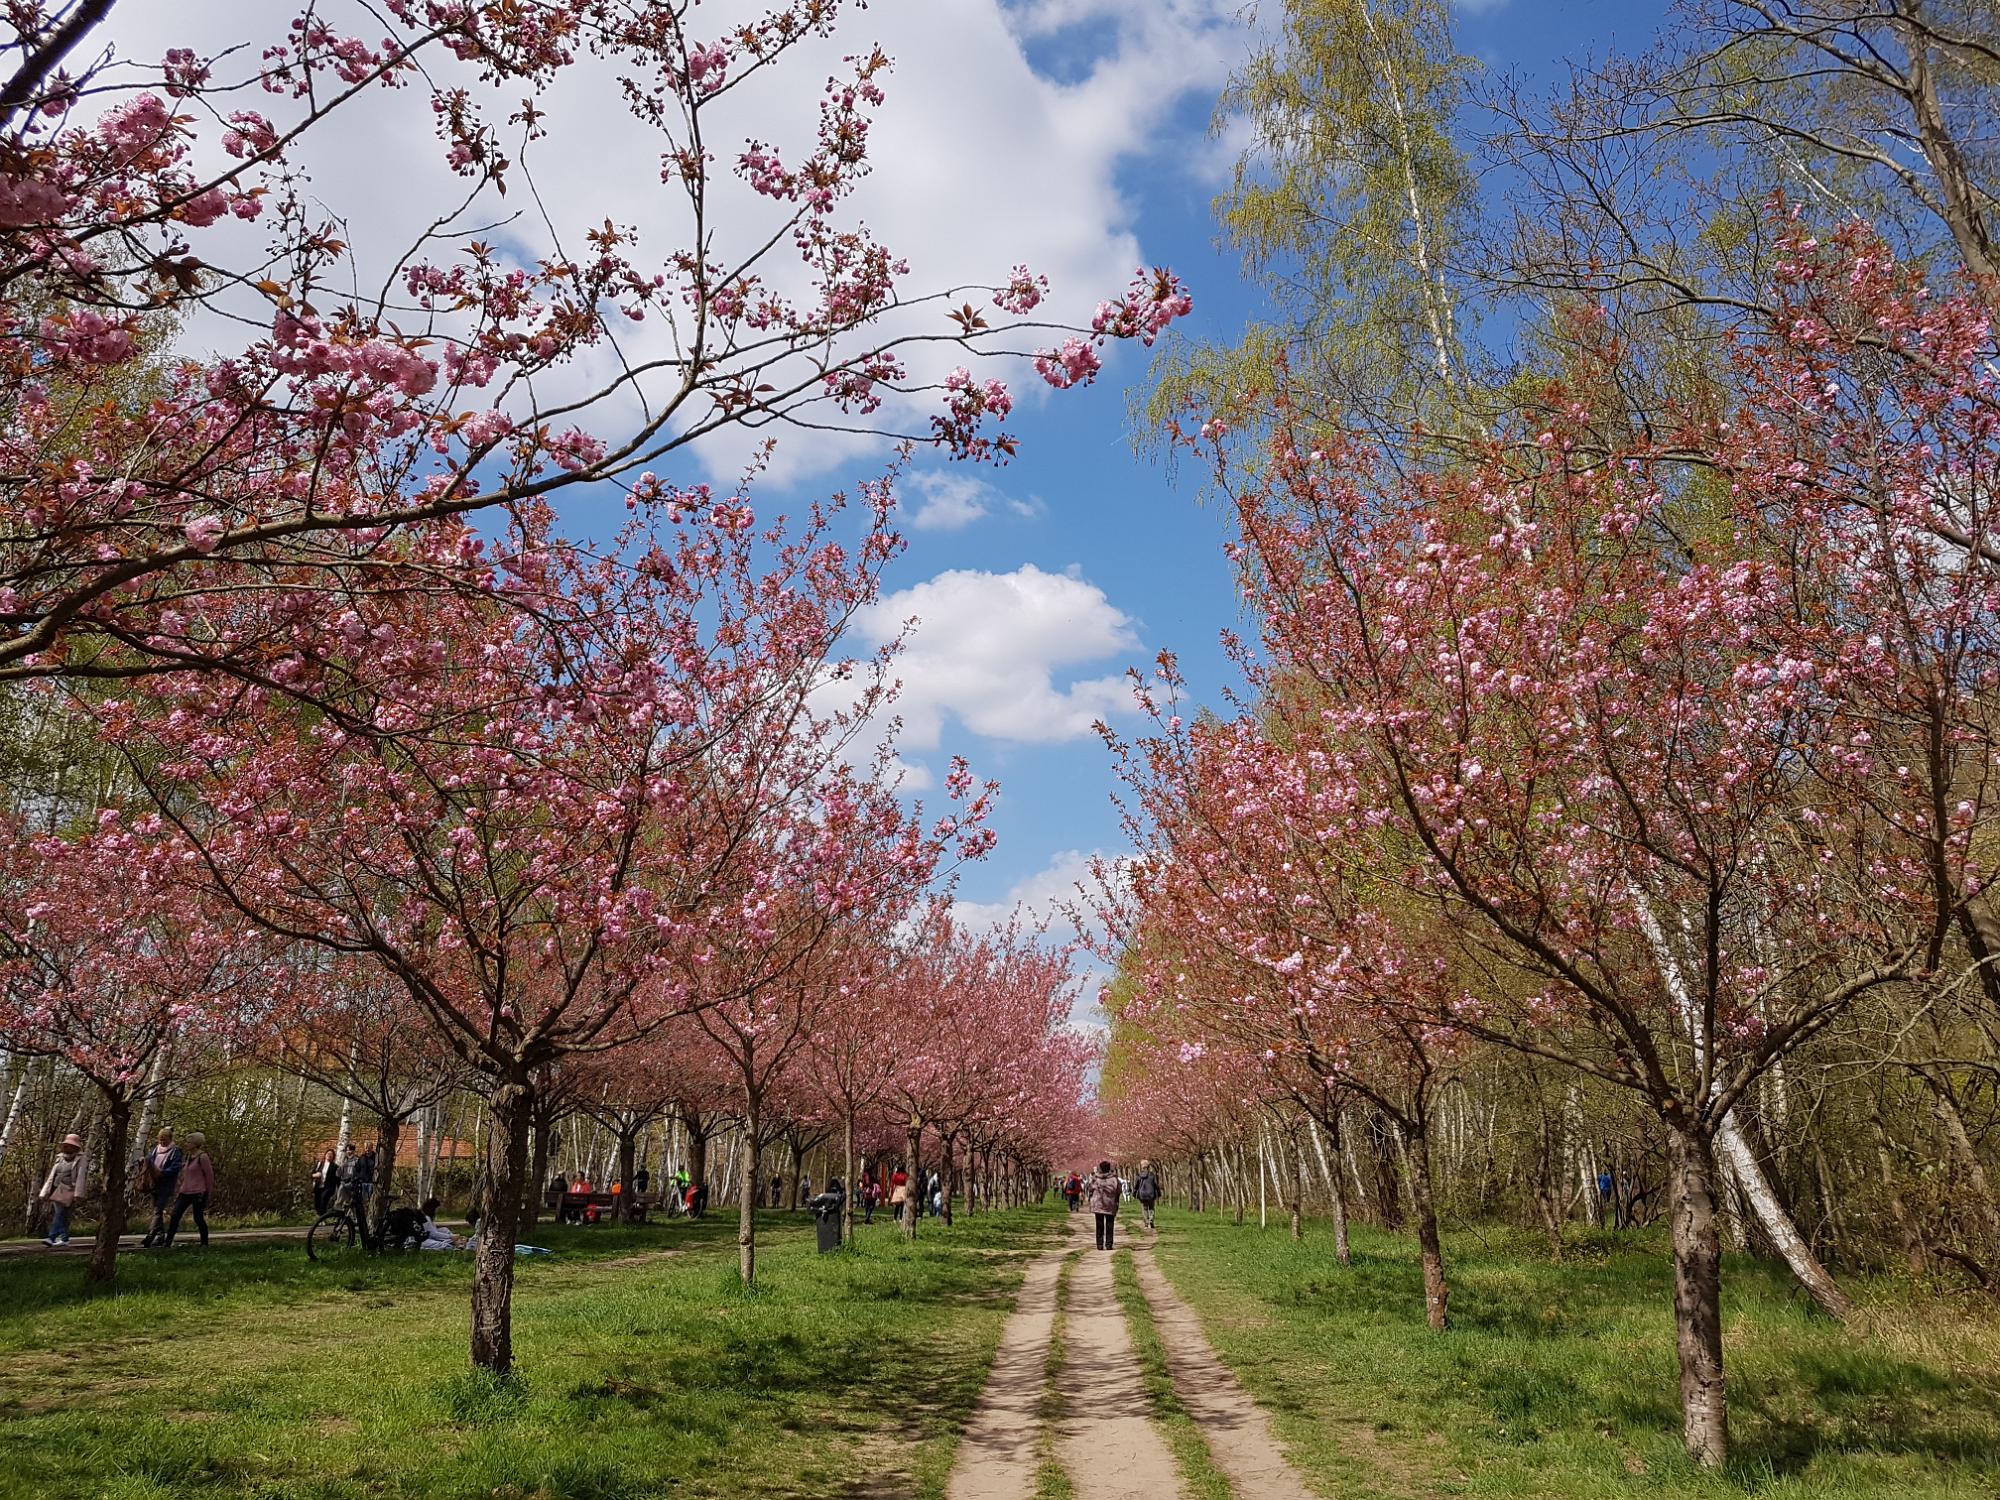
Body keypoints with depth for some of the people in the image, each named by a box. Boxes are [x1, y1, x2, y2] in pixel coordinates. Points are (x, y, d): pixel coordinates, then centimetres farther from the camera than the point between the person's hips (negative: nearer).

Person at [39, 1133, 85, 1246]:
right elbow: (52, 1175, 17)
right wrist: (46, 1191, 13)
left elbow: (80, 1177, -8)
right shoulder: (60, 1158, 16)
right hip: (57, 1189, 6)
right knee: (62, 1215, 8)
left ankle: (51, 1237, -20)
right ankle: (64, 1238, 13)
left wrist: (77, 1194, -15)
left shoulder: (79, 1159, -2)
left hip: (68, 1191, -6)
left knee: (60, 1213, -15)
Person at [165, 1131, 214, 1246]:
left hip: (198, 1193, -8)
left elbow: (209, 1175, -8)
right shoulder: (189, 1156, 12)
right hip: (185, 1192, 8)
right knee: (175, 1216, 1)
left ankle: (205, 1244, 11)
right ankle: (168, 1242, 6)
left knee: (198, 1218, -1)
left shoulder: (202, 1157, -12)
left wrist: (207, 1192, -2)